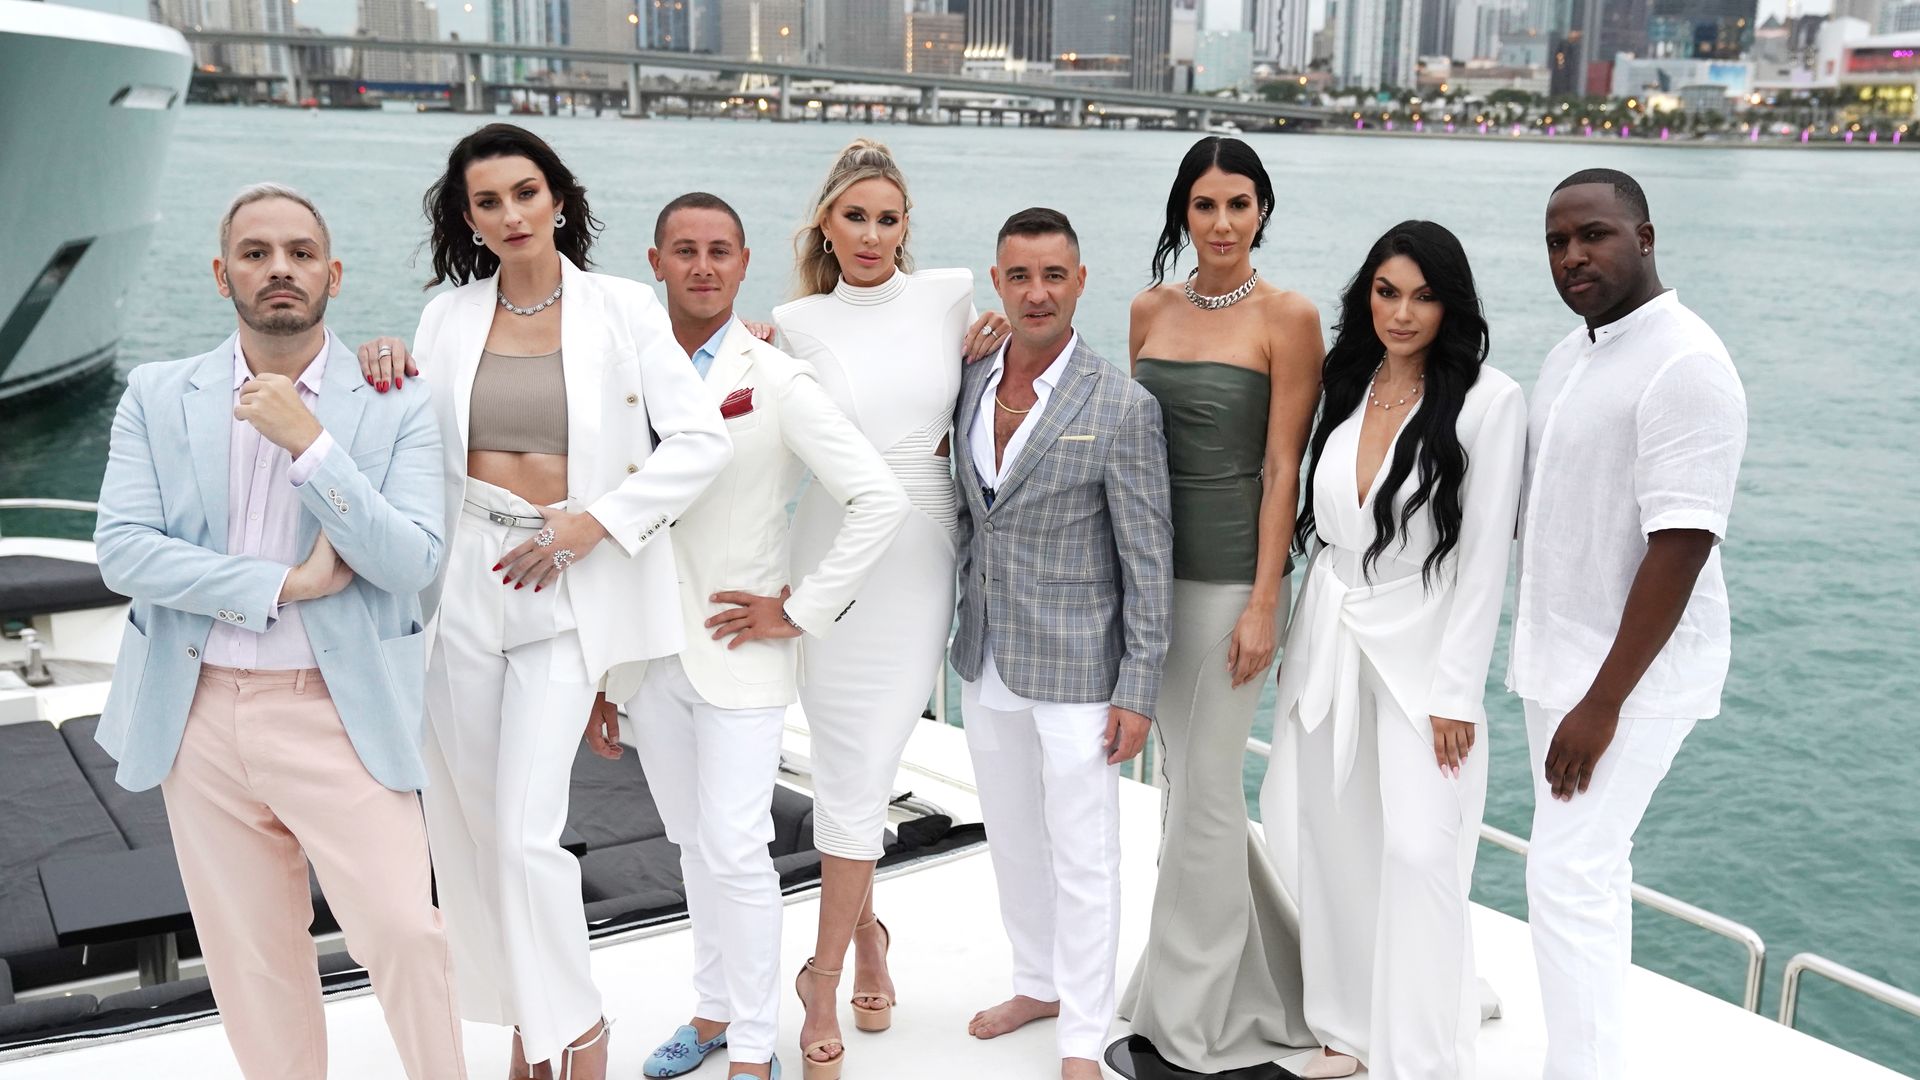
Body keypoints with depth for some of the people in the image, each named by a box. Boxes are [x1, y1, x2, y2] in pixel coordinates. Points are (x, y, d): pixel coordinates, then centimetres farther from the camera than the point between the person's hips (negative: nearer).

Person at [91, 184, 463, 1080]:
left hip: (338, 711, -2)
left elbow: (412, 562, -12)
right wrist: (284, 584, -14)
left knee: (403, 932, -9)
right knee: (251, 957, 12)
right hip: (199, 713, 3)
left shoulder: (394, 407, -2)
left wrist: (309, 442, -21)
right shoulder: (157, 397, 3)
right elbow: (121, 550, -6)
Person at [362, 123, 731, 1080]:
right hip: (459, 582, 4)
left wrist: (593, 520, -13)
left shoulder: (623, 308, 0)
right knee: (466, 823, 8)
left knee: (528, 832, -11)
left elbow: (703, 442, -5)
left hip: (566, 590, -3)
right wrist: (384, 370, -9)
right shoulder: (448, 318, 9)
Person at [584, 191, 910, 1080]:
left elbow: (880, 500, -13)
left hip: (738, 656, -4)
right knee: (693, 846, 17)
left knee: (733, 851, -5)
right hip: (646, 660, 4)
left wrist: (800, 611, -12)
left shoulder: (775, 382, -8)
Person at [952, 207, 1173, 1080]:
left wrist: (1139, 691, -14)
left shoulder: (1123, 407, -14)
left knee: (1082, 859, 3)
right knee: (1012, 840, 20)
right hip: (985, 662, 6)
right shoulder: (968, 383, 3)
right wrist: (958, 627, 9)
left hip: (1074, 669, -6)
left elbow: (1149, 560, -12)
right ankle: (1039, 984, 40)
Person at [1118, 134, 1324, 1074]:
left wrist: (1262, 604, -13)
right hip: (1149, 563, 6)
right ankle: (1248, 973, 32)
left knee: (1201, 789, 0)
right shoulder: (1151, 309, 9)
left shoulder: (1288, 318, -7)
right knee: (1188, 776, 13)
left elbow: (1282, 470, -9)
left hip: (1228, 572, -5)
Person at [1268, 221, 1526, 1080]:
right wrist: (1304, 647, 11)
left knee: (1417, 852, -9)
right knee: (1335, 842, 11)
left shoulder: (1488, 400, -11)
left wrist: (1457, 691, -13)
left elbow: (1484, 557, -11)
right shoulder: (1347, 387, 6)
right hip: (1330, 640, 5)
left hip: (1420, 648, -5)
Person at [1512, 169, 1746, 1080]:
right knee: (1590, 864, 14)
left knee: (1569, 873, -9)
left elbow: (1680, 549, -23)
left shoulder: (1685, 366, -18)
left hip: (1632, 668, -8)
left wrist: (1603, 702, -23)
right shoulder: (1572, 355, 10)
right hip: (1561, 658, 8)